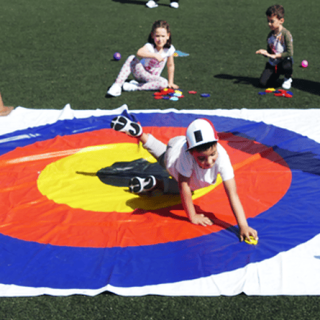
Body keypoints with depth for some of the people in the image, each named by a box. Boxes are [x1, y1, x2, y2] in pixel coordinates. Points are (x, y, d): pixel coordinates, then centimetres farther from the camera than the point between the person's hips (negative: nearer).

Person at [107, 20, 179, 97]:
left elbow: (170, 65, 0)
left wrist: (170, 82, 4)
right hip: (140, 73, -2)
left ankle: (135, 86, -24)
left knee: (164, 83, -31)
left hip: (152, 78, 3)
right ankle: (117, 85, -32)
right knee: (131, 58, -30)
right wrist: (155, 55, -61)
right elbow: (139, 53, -49)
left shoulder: (169, 49, -15)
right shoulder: (150, 46, -26)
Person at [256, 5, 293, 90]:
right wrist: (265, 53, -10)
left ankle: (288, 78, -4)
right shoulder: (270, 35, 5)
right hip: (272, 64, 4)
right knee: (263, 83, -15)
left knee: (286, 66, -42)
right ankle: (276, 74, 19)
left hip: (284, 61, -4)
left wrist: (274, 56, -19)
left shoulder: (286, 34, -16)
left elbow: (290, 53, -21)